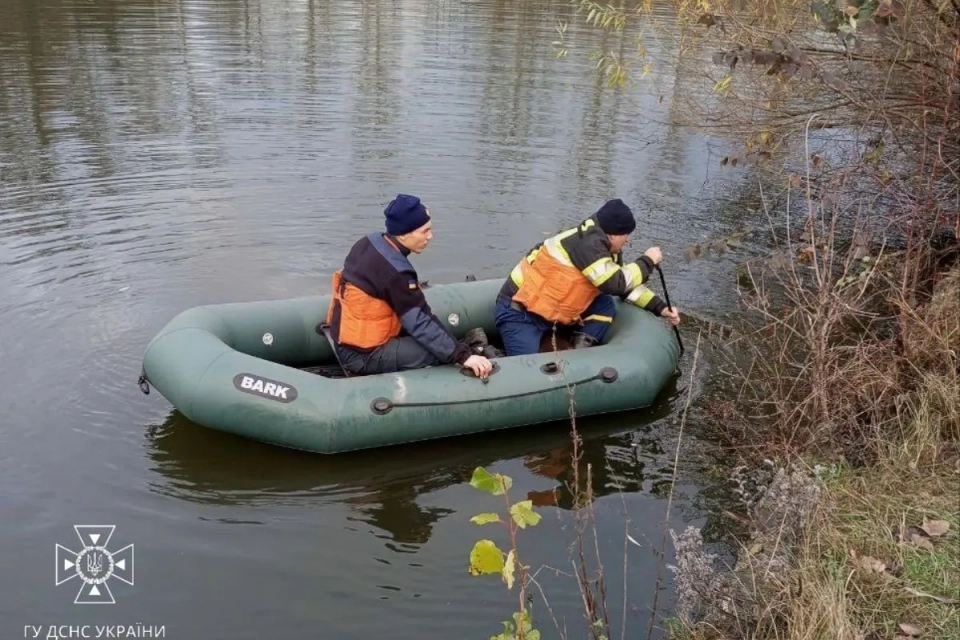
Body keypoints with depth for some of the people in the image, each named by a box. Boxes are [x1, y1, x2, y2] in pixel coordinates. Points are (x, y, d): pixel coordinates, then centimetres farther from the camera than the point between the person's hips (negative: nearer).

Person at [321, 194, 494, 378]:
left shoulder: (370, 242, 0)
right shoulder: (395, 271, -26)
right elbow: (420, 324, -27)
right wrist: (463, 356, -27)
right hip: (362, 354, -9)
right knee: (441, 353, -15)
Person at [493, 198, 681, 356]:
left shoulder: (607, 248, 5)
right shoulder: (587, 242, -24)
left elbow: (626, 285, 16)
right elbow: (616, 284, -29)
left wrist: (660, 308, 11)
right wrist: (647, 261, -16)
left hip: (547, 307, 9)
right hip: (518, 310, -9)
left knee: (606, 306, -3)